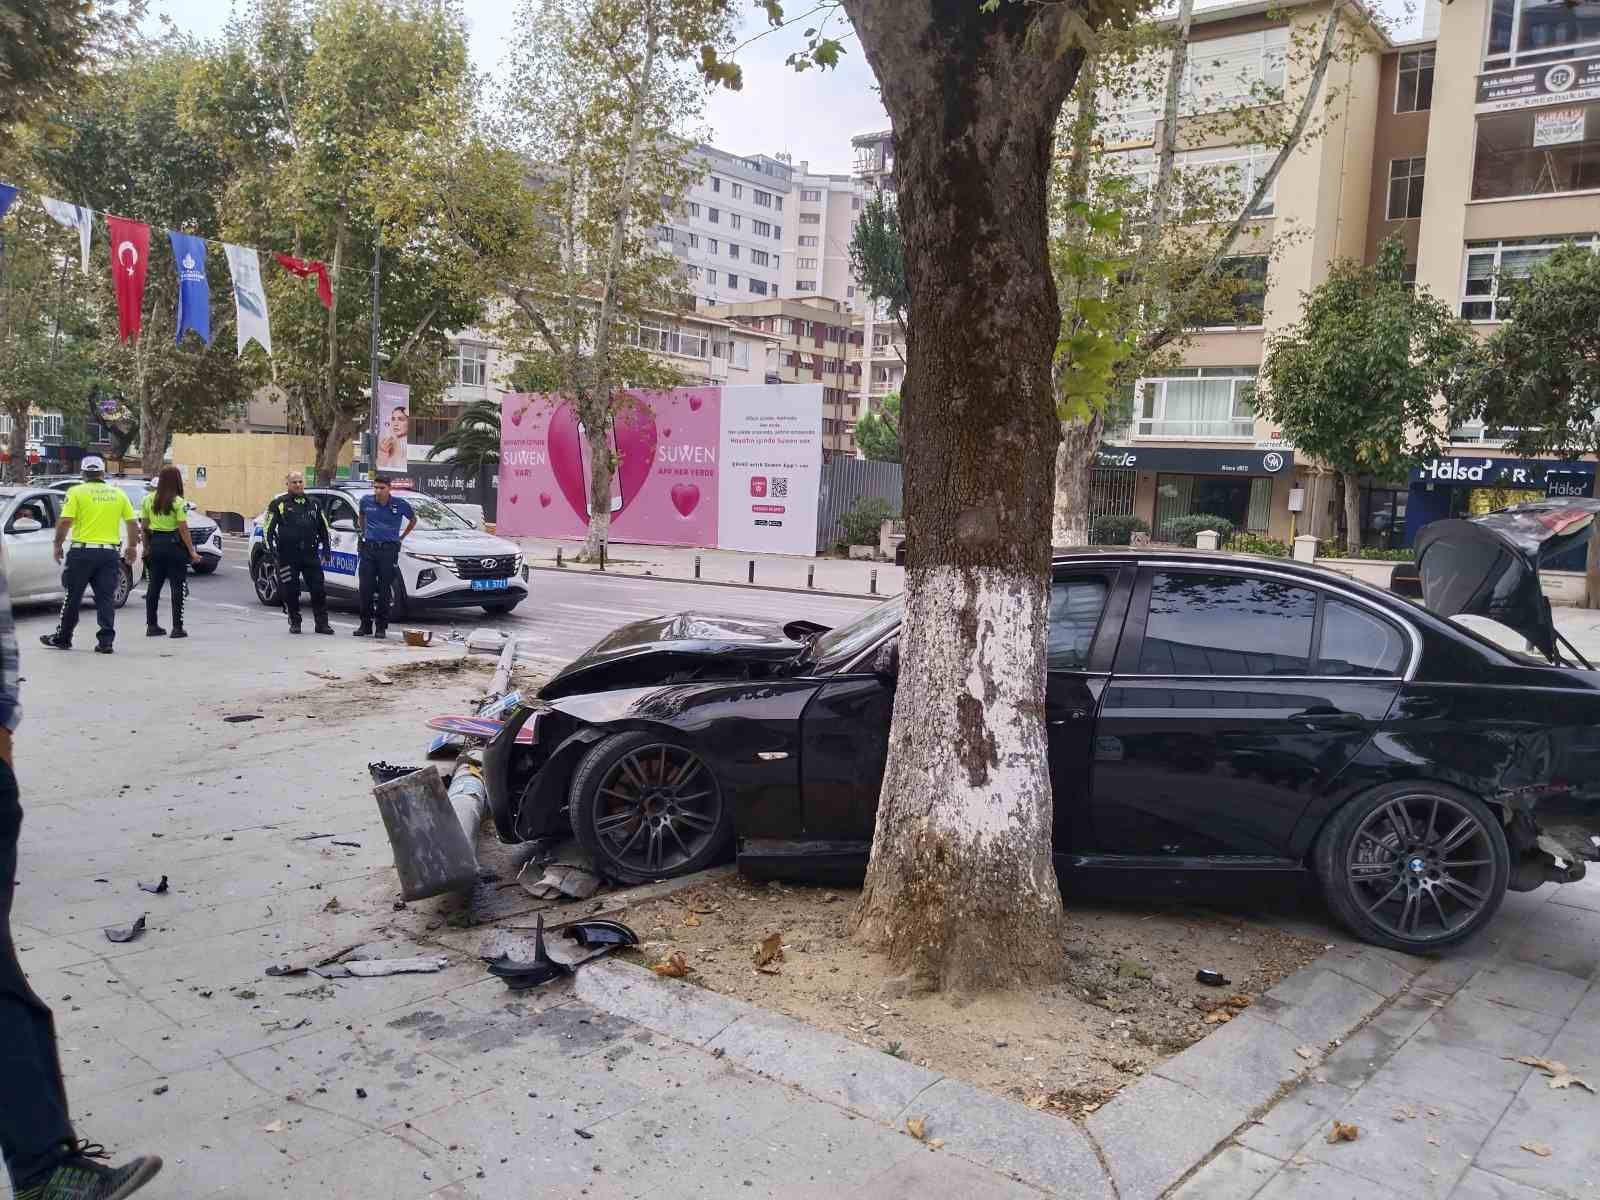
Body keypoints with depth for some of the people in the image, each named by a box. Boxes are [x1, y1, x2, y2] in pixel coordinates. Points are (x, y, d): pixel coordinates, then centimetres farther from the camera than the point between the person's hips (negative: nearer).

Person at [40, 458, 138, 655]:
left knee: (73, 597, 9)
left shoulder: (77, 492, -3)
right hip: (109, 552, 2)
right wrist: (132, 547, 17)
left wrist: (58, 545, 2)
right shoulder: (118, 494, 7)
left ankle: (62, 638, 20)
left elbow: (65, 522, -10)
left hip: (82, 551, -2)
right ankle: (106, 641, -2)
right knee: (106, 598, 4)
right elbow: (133, 523, 6)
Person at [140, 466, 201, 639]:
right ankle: (177, 627, 0)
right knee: (177, 586, 0)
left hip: (155, 544, 5)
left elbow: (144, 526, 8)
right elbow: (183, 529, -13)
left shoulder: (148, 499, 5)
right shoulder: (178, 502, -11)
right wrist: (192, 552, -10)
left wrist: (146, 547, 17)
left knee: (154, 585, 12)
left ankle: (151, 625, 15)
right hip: (174, 545, -5)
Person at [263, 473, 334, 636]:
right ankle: (295, 622, 13)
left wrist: (326, 546, 13)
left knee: (318, 589, -1)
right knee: (291, 590, 2)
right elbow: (268, 527, 2)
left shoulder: (313, 504, 17)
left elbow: (323, 527, 23)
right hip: (288, 555, -3)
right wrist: (271, 547, -8)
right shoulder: (279, 504, 5)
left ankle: (321, 622, 4)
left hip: (311, 554, 3)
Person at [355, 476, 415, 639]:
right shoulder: (366, 501, 4)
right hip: (368, 548, 2)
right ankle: (365, 625, 9)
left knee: (384, 590, 0)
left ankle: (381, 627, 7)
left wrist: (402, 537, 13)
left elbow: (413, 520, 16)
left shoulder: (399, 504, -1)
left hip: (389, 549, -2)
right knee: (366, 588, 0)